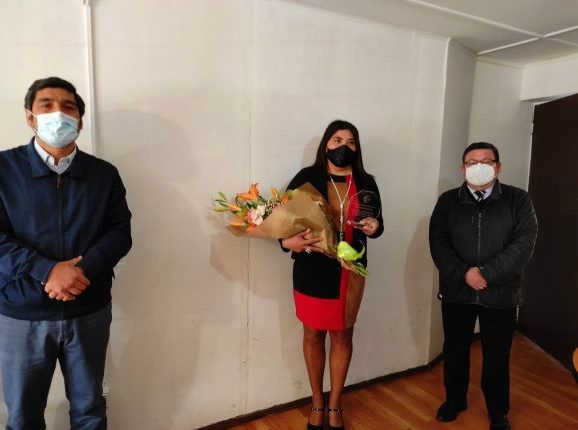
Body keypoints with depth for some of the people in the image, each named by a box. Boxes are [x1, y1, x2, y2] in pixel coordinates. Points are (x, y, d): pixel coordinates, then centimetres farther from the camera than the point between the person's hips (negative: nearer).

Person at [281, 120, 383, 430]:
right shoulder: (307, 178, -6)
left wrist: (374, 227, -14)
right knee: (313, 335, 11)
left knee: (343, 335, 12)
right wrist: (288, 241, -27)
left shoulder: (366, 182, 2)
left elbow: (376, 223, 10)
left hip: (350, 270, 2)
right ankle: (317, 403, 33)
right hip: (312, 269, -2)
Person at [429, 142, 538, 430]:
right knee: (455, 350, 16)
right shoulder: (448, 201, 1)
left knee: (497, 356, 13)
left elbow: (524, 243, -12)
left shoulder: (518, 200, -2)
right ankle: (455, 400, 39)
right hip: (456, 292, 1)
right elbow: (438, 243, -5)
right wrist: (464, 274, -19)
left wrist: (486, 274, -20)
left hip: (501, 295, -1)